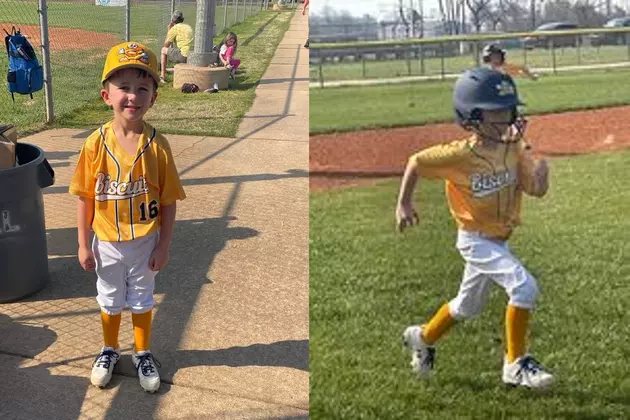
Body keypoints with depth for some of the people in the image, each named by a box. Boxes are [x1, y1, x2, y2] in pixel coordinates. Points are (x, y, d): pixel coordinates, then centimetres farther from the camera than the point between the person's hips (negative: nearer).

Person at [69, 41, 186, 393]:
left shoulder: (157, 144, -16)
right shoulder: (96, 144, -14)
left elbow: (169, 201, -9)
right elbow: (86, 198, -6)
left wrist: (163, 246, -8)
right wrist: (84, 245, -4)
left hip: (145, 243, -1)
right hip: (107, 244, 1)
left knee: (142, 301, 18)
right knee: (110, 302, 21)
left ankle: (143, 353, 40)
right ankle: (110, 350, 44)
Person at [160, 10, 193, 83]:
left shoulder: (174, 28, -2)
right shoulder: (188, 26, 20)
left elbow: (166, 45, 7)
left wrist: (169, 30, 14)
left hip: (184, 56, -8)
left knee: (164, 50, 13)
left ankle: (162, 76, 11)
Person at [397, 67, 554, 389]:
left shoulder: (513, 148, -7)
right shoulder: (459, 155, -23)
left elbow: (537, 190, -8)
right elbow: (416, 162, -10)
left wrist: (539, 167, -25)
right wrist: (403, 205, -12)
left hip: (499, 239, 7)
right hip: (476, 240, -7)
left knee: (467, 306, 22)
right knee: (524, 286, -23)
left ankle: (422, 338, 46)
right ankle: (516, 364, -6)